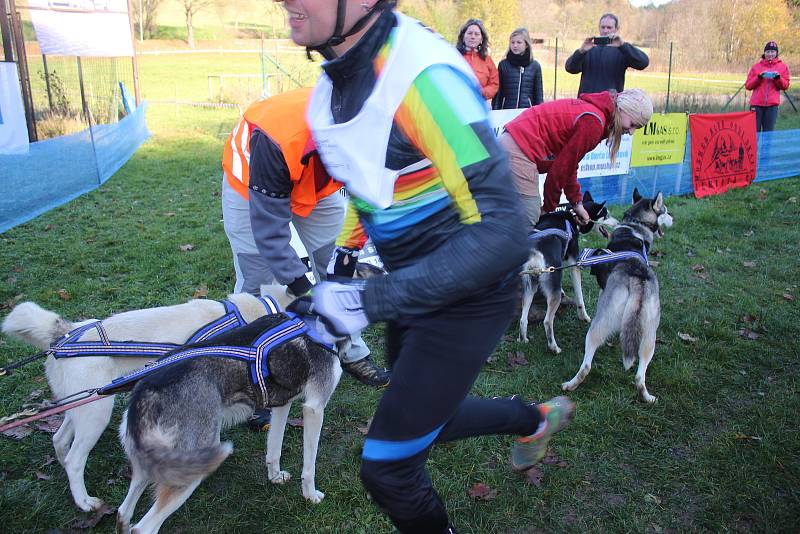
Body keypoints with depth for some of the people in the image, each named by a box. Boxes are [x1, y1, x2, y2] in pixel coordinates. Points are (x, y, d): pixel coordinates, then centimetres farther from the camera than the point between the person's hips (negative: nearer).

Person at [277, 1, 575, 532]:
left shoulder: (425, 77, -30)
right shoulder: (337, 77, -3)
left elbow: (503, 234, -32)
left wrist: (371, 300, -33)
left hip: (464, 298, -8)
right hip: (412, 287, 8)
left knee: (387, 466, -1)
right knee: (421, 420, 25)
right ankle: (535, 418, 48)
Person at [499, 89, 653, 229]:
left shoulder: (593, 108, 15)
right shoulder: (593, 121, -15)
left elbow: (569, 163, 17)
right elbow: (561, 167, -12)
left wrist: (577, 203, 16)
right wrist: (549, 207, -1)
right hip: (519, 149, -11)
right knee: (529, 218, -9)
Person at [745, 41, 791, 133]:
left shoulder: (782, 66, 11)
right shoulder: (756, 66, 9)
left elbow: (785, 86, 9)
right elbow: (748, 86, 6)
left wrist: (778, 78, -8)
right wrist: (759, 77, -9)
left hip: (772, 104, 0)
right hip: (756, 104, 0)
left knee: (768, 132, -1)